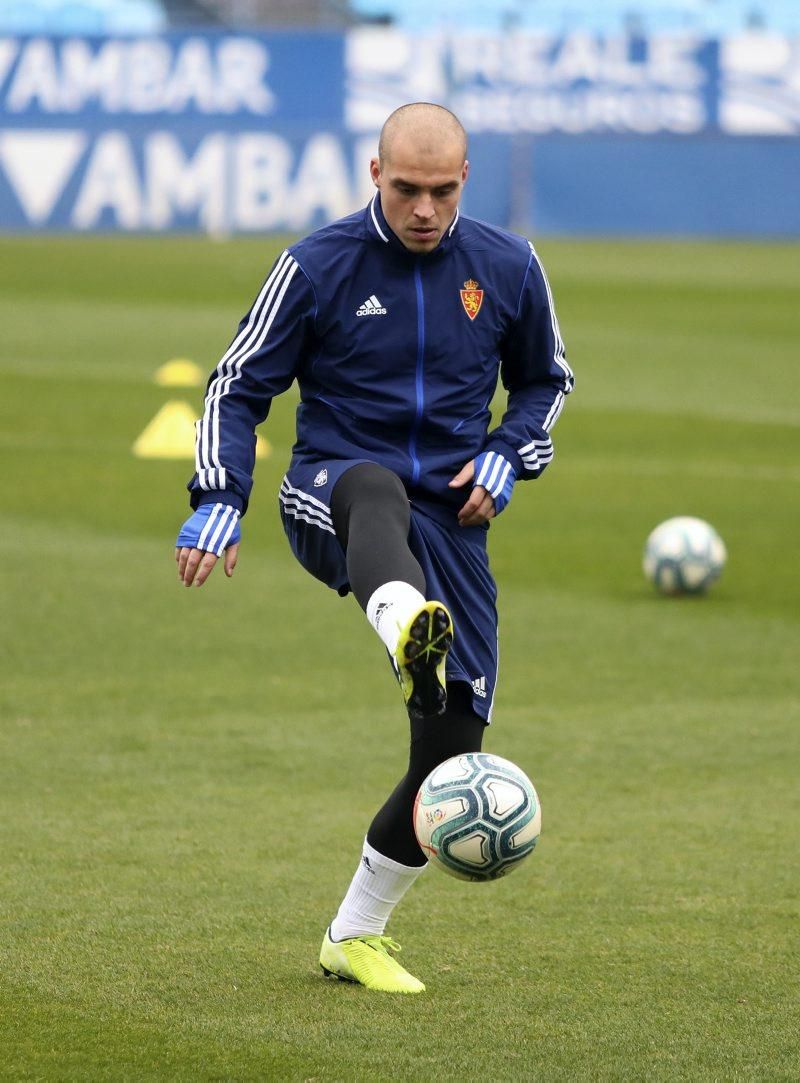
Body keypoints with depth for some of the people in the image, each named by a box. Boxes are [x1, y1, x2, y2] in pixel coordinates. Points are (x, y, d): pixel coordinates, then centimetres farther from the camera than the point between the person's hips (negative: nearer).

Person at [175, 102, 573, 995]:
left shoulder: (507, 269, 5)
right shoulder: (318, 268, -3)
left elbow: (545, 381, 21)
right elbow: (241, 386, 4)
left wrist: (506, 456, 2)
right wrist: (219, 502, -10)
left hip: (447, 520, 3)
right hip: (328, 501, -3)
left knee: (454, 749, -5)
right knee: (374, 486, -43)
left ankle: (354, 936, 14)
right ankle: (406, 631, -78)